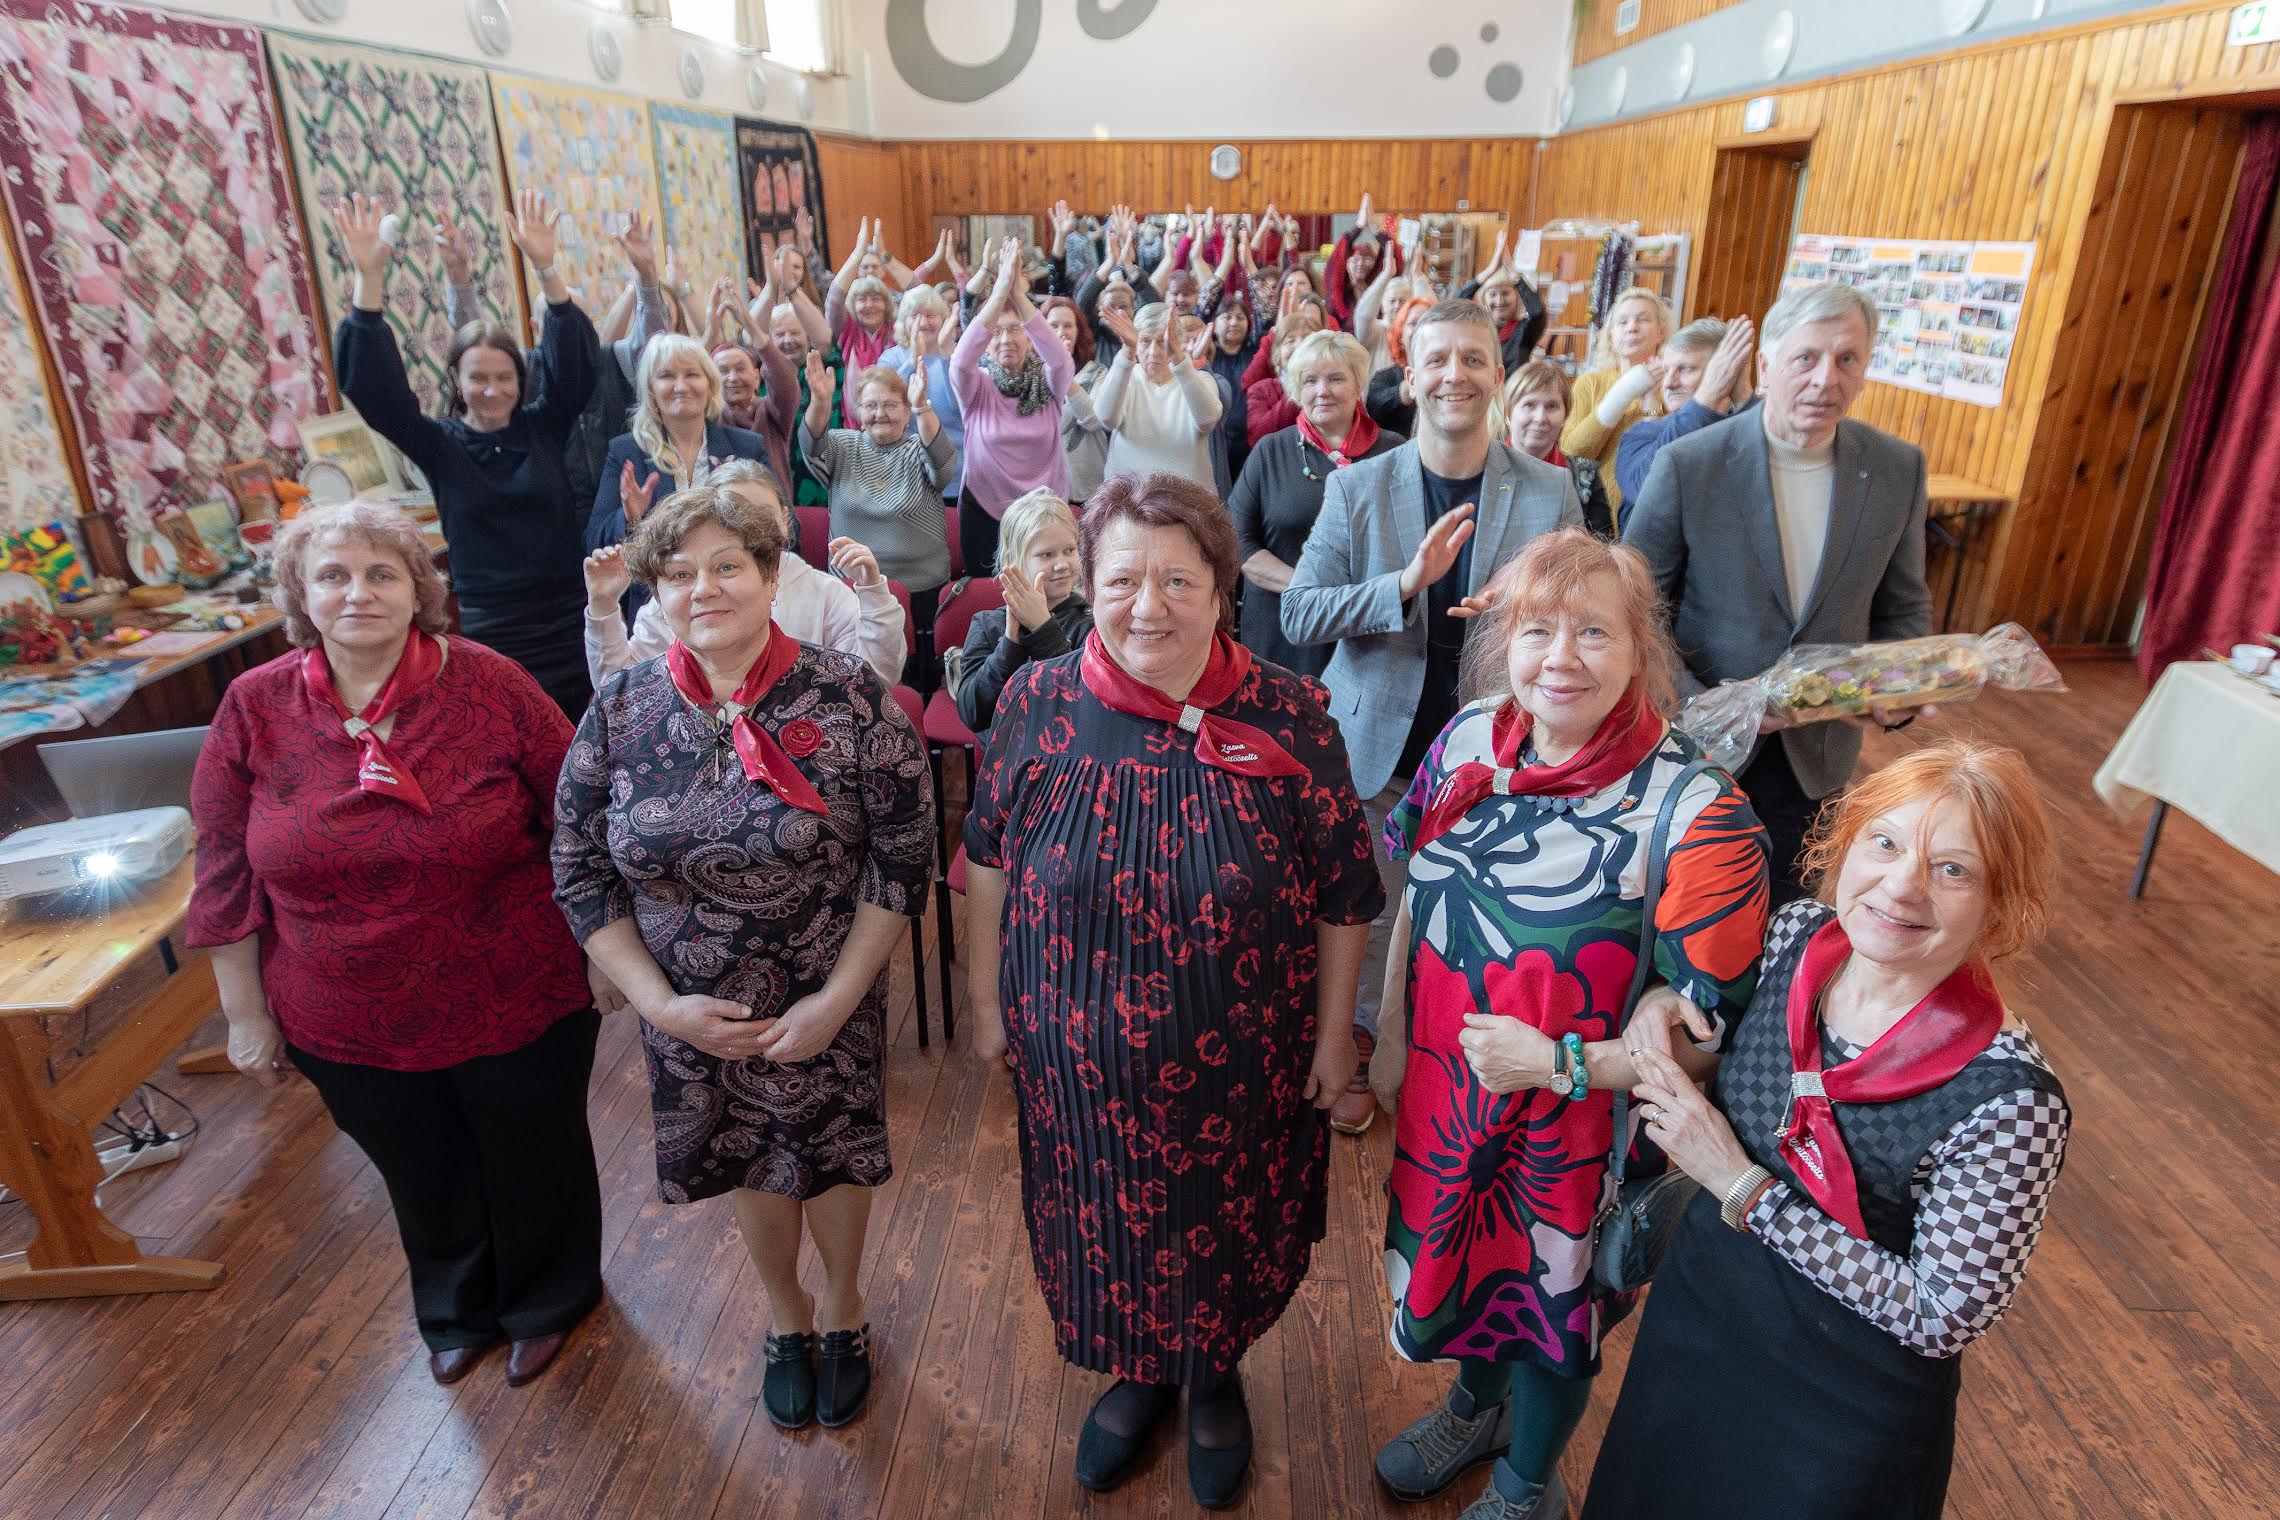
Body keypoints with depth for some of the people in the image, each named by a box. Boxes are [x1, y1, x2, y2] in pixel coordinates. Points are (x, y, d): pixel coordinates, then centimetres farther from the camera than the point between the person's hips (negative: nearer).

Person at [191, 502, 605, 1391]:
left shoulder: (491, 686, -15)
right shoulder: (255, 707, -8)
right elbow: (227, 872, 0)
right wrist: (244, 1011, 4)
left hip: (518, 1006, -2)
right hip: (349, 1027, 3)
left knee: (535, 1165, 19)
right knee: (425, 1181, 24)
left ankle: (547, 1302, 50)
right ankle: (458, 1310, 54)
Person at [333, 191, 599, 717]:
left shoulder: (544, 427, 4)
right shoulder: (441, 446, 2)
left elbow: (574, 359, -8)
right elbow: (373, 386, -9)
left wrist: (546, 268, -22)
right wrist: (369, 278, -20)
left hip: (576, 624, 1)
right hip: (493, 634, -1)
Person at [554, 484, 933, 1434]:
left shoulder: (849, 697, -17)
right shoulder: (619, 711, -9)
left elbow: (903, 859, -14)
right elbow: (580, 873, -3)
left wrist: (835, 1001, -16)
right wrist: (660, 1003, -10)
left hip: (827, 1005, -2)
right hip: (694, 1014, 2)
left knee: (832, 1154, 17)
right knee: (745, 1158, 22)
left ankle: (842, 1308, 49)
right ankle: (784, 1313, 52)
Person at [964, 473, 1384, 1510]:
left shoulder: (1289, 716, -16)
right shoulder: (1039, 702, -12)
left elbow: (1345, 894, -6)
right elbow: (987, 861, 1)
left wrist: (1334, 1032, -1)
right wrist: (986, 999, 6)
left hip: (1240, 1066, -1)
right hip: (1080, 1063, 2)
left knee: (1226, 1230, 21)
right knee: (1106, 1230, 22)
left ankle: (1214, 1377, 54)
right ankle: (1138, 1373, 54)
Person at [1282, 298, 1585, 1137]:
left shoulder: (1550, 491, -4)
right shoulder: (1357, 487, -6)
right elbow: (1298, 613, -11)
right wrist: (1406, 582, -26)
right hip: (1381, 744, 0)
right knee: (1367, 911, 14)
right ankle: (1355, 1055, 38)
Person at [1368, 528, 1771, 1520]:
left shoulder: (1696, 815, -26)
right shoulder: (1470, 740, -10)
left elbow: (1709, 1027, -21)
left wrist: (1558, 1063, -28)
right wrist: (1390, 1036, 7)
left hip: (1579, 1131, -4)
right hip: (1445, 1094, 5)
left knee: (1548, 1297, 21)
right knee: (1455, 1257, 28)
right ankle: (1477, 1402, 62)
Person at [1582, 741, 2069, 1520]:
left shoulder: (2010, 1100, -29)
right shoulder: (1794, 935, -16)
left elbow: (1942, 1316, -23)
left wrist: (1740, 1186, -26)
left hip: (1847, 1418, -4)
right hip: (1696, 1309, 5)